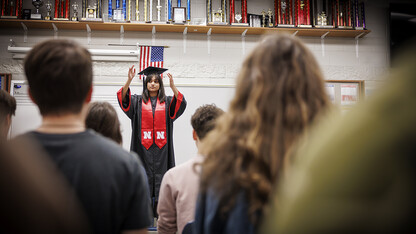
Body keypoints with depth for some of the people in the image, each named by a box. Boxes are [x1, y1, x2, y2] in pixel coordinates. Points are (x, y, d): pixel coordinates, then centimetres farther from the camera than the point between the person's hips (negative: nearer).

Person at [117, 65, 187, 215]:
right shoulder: (138, 101, 9)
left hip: (161, 147, 0)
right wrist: (129, 80, -22)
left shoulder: (167, 102, 9)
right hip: (143, 146, 0)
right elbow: (123, 98, -7)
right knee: (145, 176, 1)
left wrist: (172, 86, -24)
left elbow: (181, 104, -9)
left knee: (160, 177, 1)